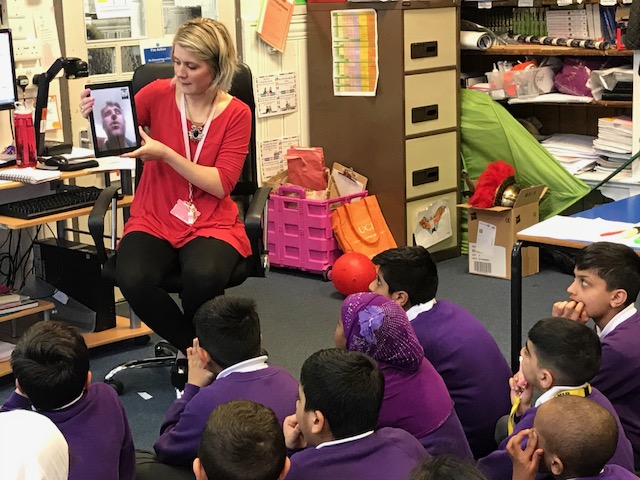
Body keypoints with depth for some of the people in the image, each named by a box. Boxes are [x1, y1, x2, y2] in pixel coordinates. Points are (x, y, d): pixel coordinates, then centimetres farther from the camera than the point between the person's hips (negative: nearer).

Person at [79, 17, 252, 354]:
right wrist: (94, 113, -25)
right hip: (154, 219, 1)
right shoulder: (159, 94, -2)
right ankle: (193, 348, -2)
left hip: (211, 223, -1)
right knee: (133, 279, -30)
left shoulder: (236, 113, -4)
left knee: (203, 276, -34)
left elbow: (221, 184, -10)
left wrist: (165, 154, -21)